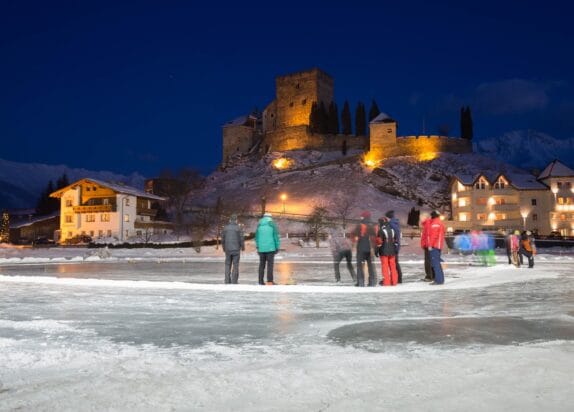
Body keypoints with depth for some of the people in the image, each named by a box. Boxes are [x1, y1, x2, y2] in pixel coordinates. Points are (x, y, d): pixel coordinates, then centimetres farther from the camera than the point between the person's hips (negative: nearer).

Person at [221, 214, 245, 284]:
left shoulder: (225, 228, 3)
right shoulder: (238, 228, -7)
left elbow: (222, 239, 6)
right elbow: (241, 239, -8)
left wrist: (224, 248, 23)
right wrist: (243, 247, 11)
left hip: (228, 250, 3)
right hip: (236, 249, -3)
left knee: (228, 265, 11)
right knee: (235, 266, 2)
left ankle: (227, 281, 7)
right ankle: (234, 282, 1)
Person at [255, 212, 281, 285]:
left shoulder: (259, 225, 6)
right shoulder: (273, 225, -4)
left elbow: (257, 237, 8)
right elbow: (276, 237, -7)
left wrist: (258, 247, 18)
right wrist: (277, 248, 0)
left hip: (261, 248, 3)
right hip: (270, 248, -3)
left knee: (262, 264, 10)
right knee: (270, 265, -1)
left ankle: (261, 281, 8)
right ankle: (269, 281, -5)